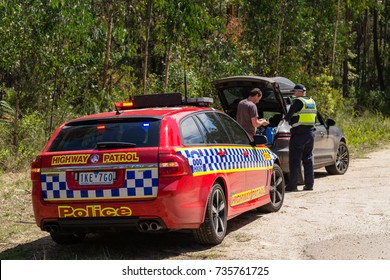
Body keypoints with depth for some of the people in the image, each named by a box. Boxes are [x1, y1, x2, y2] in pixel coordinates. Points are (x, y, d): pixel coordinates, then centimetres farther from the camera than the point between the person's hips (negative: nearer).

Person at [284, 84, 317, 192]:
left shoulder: (298, 102, -11)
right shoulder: (312, 102, 13)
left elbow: (288, 116, -13)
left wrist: (286, 118, 8)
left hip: (299, 133, -7)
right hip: (310, 133, 7)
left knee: (294, 160, -3)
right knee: (308, 159, 13)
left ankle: (292, 185, -4)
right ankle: (309, 184, 13)